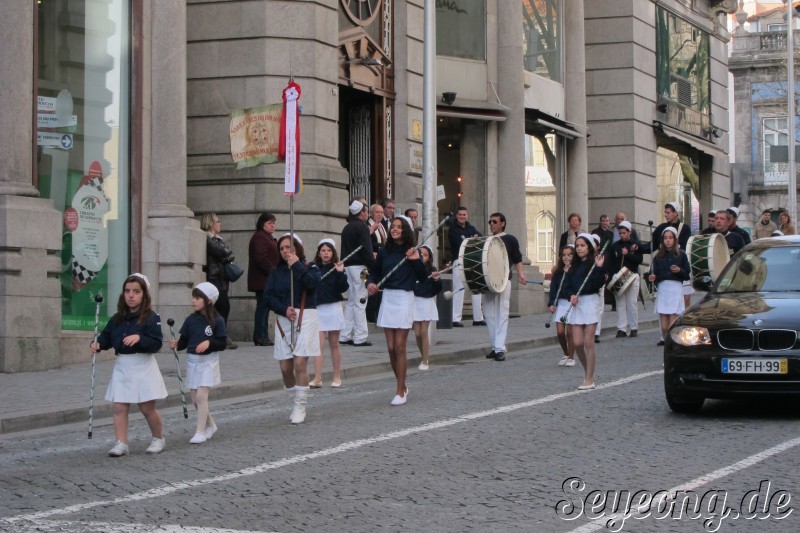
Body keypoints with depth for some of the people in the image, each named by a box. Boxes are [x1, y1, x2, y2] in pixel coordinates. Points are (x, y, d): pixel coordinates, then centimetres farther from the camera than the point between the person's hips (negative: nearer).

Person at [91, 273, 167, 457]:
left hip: (143, 366, -5)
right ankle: (121, 443, 4)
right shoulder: (117, 318, 7)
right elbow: (107, 336, 9)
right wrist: (98, 344, -11)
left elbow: (156, 343, -15)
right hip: (122, 366, 5)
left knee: (147, 407, 4)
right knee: (119, 407, -1)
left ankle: (158, 438, 25)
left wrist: (139, 338, -29)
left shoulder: (150, 318, -9)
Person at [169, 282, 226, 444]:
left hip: (208, 361, -5)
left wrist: (209, 342, -23)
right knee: (195, 399, 9)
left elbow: (223, 343, -7)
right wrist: (177, 344, -14)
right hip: (192, 360, 5)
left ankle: (200, 432, -9)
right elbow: (184, 341, 5)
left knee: (201, 396, -14)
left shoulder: (216, 321, -8)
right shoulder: (191, 320, 4)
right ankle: (210, 425, 29)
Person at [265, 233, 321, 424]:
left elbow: (313, 283, -18)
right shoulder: (276, 272, 12)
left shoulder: (310, 268, 4)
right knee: (285, 367, 1)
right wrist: (284, 309, -13)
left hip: (305, 317, -4)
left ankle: (300, 407, -4)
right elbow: (269, 296, 2)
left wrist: (297, 265, -13)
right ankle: (296, 401, 20)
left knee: (300, 363, -12)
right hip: (283, 320, 4)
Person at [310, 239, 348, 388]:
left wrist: (340, 273, -22)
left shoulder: (337, 268, -1)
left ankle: (337, 377, 16)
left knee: (334, 344, 8)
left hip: (333, 308, -1)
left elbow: (343, 288, -12)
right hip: (317, 309, 1)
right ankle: (317, 378, -7)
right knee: (318, 345, -4)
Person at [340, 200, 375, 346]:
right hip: (359, 267, -8)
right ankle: (360, 338, -5)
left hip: (347, 267, 8)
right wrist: (374, 266, -14)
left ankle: (345, 336, 12)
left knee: (351, 302, 14)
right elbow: (366, 249, -17)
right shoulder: (362, 227, -10)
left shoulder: (347, 228, 17)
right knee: (360, 302, -5)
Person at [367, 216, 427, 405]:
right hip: (387, 298, 4)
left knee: (399, 347, -5)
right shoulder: (384, 251, 5)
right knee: (391, 348, 5)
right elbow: (375, 272, 14)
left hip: (404, 299, -4)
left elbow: (422, 277, -6)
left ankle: (400, 392, 1)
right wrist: (370, 283, -6)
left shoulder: (412, 251, -4)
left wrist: (417, 260, -20)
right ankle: (402, 386, 22)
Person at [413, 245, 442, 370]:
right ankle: (424, 357, 23)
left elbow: (438, 290, -2)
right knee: (417, 333, 4)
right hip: (415, 301, 1)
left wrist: (436, 280, -19)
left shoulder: (432, 270, -2)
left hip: (427, 302, -1)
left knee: (424, 332, -3)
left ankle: (425, 361, 4)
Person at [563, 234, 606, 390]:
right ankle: (587, 371, 21)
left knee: (588, 342, -4)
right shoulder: (574, 266, 12)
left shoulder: (595, 263, -4)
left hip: (590, 302, -5)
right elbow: (567, 285, 10)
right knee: (577, 343, 2)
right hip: (575, 304, 5)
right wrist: (571, 296, -8)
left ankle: (589, 379, 2)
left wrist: (599, 268, -25)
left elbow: (598, 284, -15)